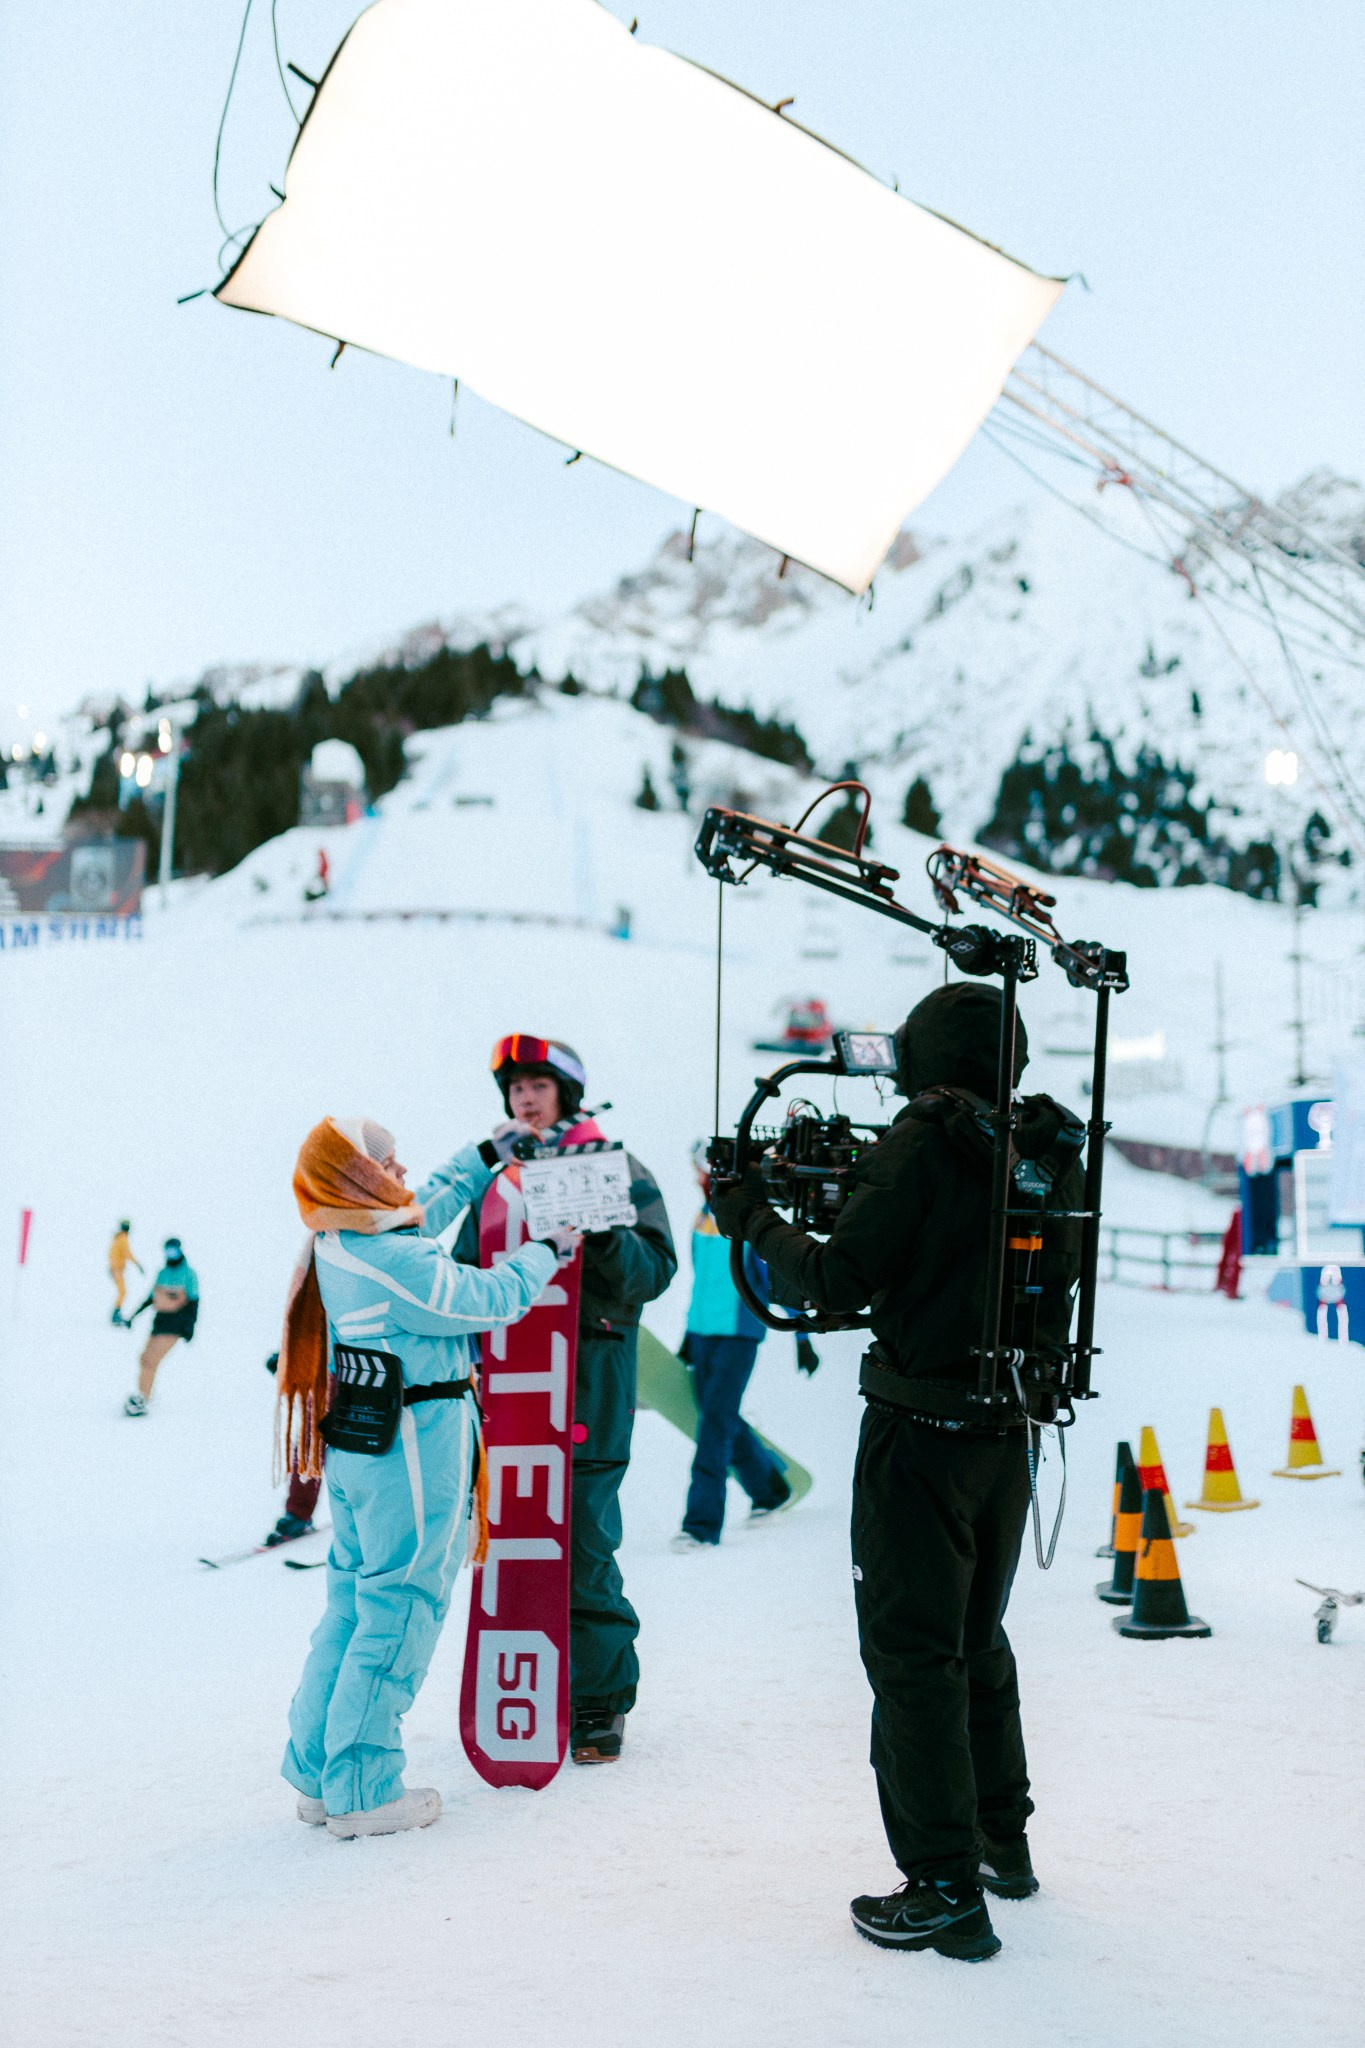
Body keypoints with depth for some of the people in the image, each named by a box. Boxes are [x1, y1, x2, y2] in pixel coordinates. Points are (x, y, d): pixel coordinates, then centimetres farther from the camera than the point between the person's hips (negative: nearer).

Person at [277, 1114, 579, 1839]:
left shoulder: (339, 1247, 6)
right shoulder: (396, 1262, -22)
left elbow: (432, 1202, 22)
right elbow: (490, 1299, -13)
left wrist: (490, 1152, 29)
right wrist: (549, 1250, 2)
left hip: (354, 1446, 10)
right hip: (414, 1450, -10)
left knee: (351, 1606, 17)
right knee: (397, 1614, 1)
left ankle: (317, 1777, 25)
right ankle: (362, 1792, 9)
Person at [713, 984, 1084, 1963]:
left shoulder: (921, 1146, -14)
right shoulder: (1050, 1153, 5)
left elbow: (840, 1280, -16)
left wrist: (755, 1219, 1)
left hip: (921, 1432, -7)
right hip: (1008, 1434, 7)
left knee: (911, 1653, 1)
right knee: (979, 1637, 22)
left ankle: (946, 1889, 4)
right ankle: (1003, 1841, 34)